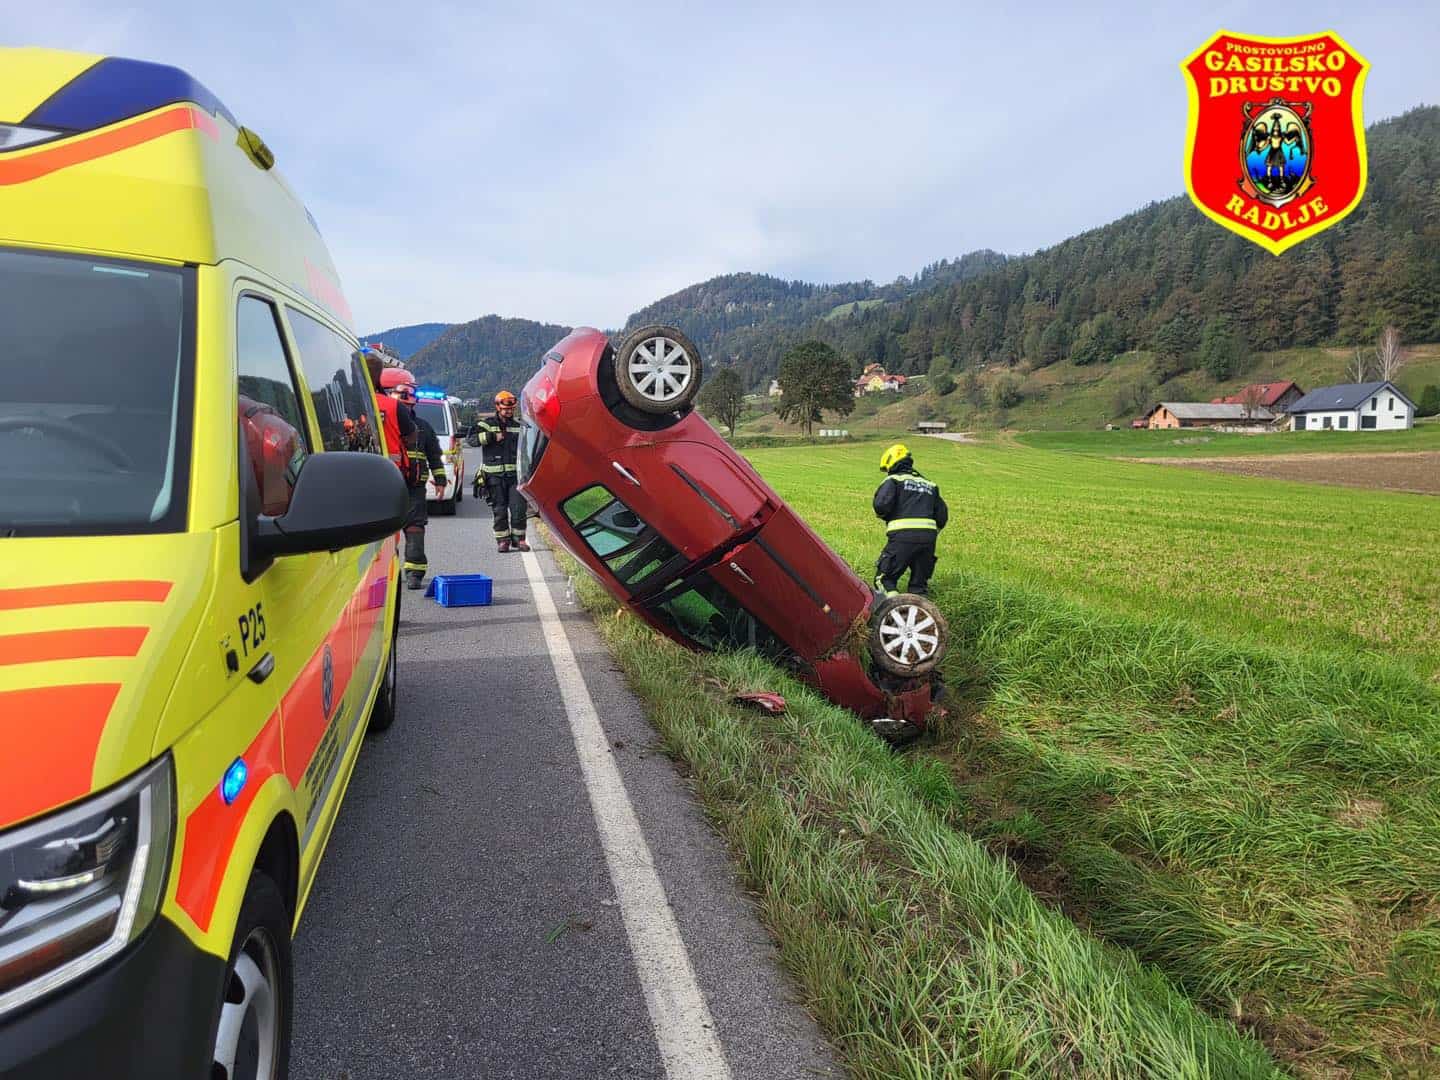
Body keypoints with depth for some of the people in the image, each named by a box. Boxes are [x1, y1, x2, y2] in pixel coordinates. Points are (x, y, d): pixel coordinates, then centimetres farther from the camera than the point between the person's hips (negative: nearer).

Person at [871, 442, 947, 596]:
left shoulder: (893, 480, 7)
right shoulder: (930, 485, 25)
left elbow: (881, 505, -11)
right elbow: (942, 516, 20)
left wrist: (883, 515, 10)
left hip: (903, 537, -5)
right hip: (928, 537, 5)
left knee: (884, 579, 5)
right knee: (919, 585, 16)